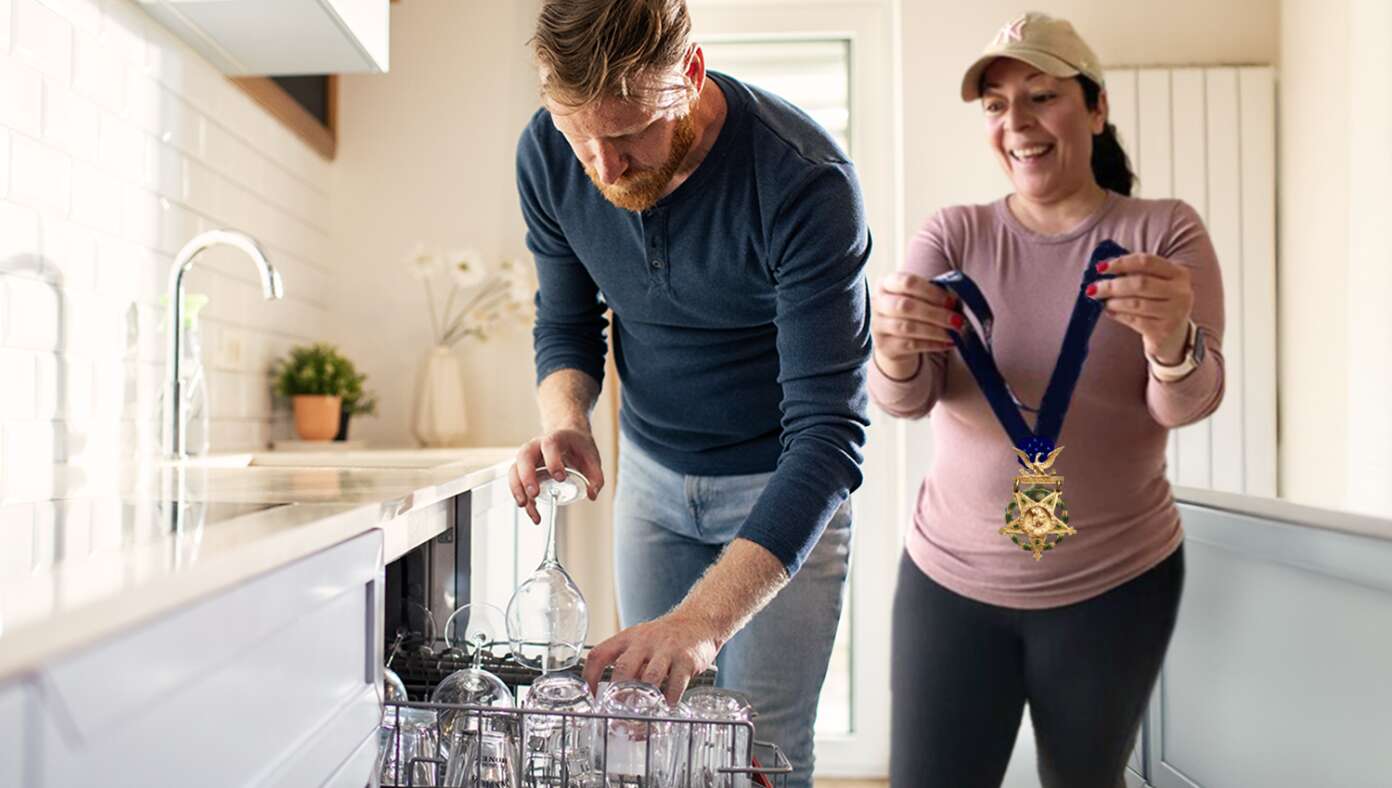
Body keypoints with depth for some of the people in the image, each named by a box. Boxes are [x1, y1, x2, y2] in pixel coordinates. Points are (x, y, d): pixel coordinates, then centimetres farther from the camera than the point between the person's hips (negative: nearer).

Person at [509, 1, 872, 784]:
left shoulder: (805, 180, -29)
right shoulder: (548, 155, -14)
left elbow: (827, 433, -32)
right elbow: (566, 324, 1)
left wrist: (702, 620, -42)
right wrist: (566, 420, -22)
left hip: (786, 486, -3)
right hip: (653, 470, 4)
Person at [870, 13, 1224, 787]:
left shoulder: (1166, 232, -4)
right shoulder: (952, 233, -2)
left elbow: (1188, 403, -14)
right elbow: (903, 397, -14)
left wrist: (1172, 341, -37)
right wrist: (894, 352, -37)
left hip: (1117, 583, 0)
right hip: (950, 575, 0)